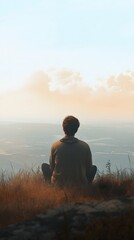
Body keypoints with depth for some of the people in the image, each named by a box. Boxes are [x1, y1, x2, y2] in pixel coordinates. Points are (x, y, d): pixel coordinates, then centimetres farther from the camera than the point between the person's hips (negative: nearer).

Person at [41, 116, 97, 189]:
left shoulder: (55, 146, -11)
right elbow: (88, 169, -1)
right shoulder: (85, 146, -12)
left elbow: (52, 167, 3)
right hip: (80, 185, 0)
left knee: (44, 166, 24)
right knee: (94, 167, 25)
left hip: (58, 184, 0)